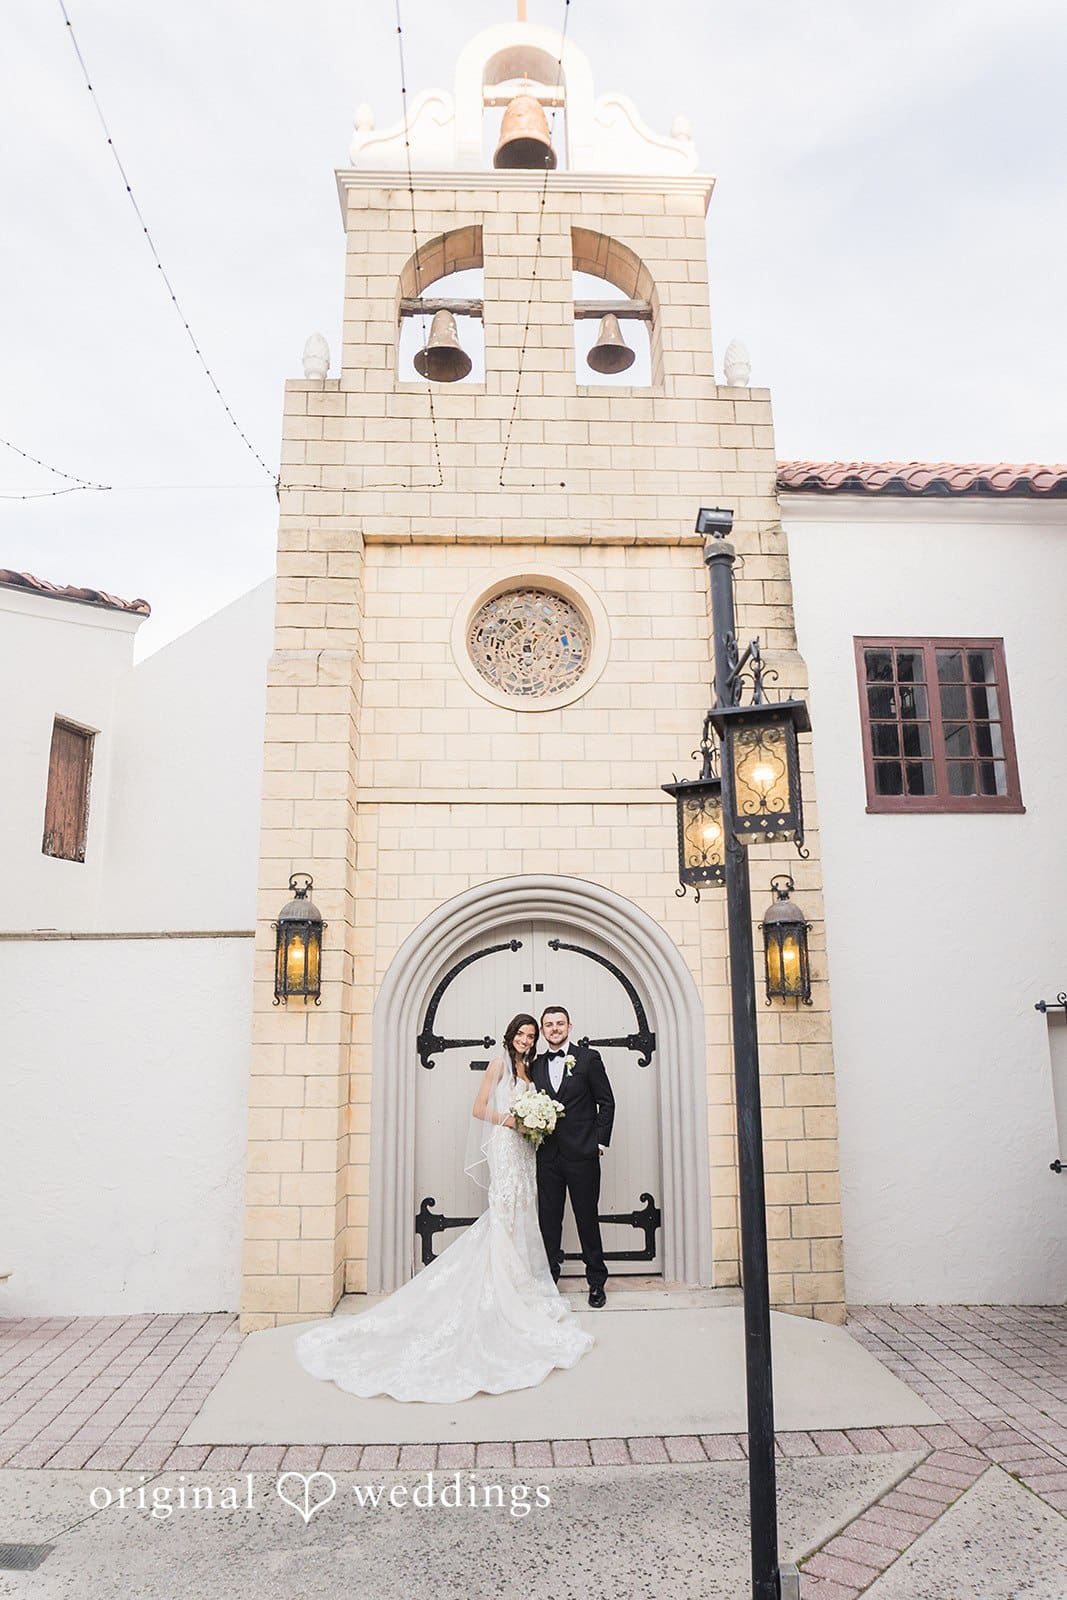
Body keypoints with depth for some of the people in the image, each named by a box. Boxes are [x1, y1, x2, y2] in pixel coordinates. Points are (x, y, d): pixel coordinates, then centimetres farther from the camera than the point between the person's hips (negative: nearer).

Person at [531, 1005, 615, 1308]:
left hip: (582, 1154, -3)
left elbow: (607, 1102, -1)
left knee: (587, 1218, 6)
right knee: (548, 1220, 8)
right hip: (547, 1156, 3)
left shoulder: (588, 1058, -1)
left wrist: (601, 1142, -5)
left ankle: (597, 1281, 18)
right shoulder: (536, 1065, 10)